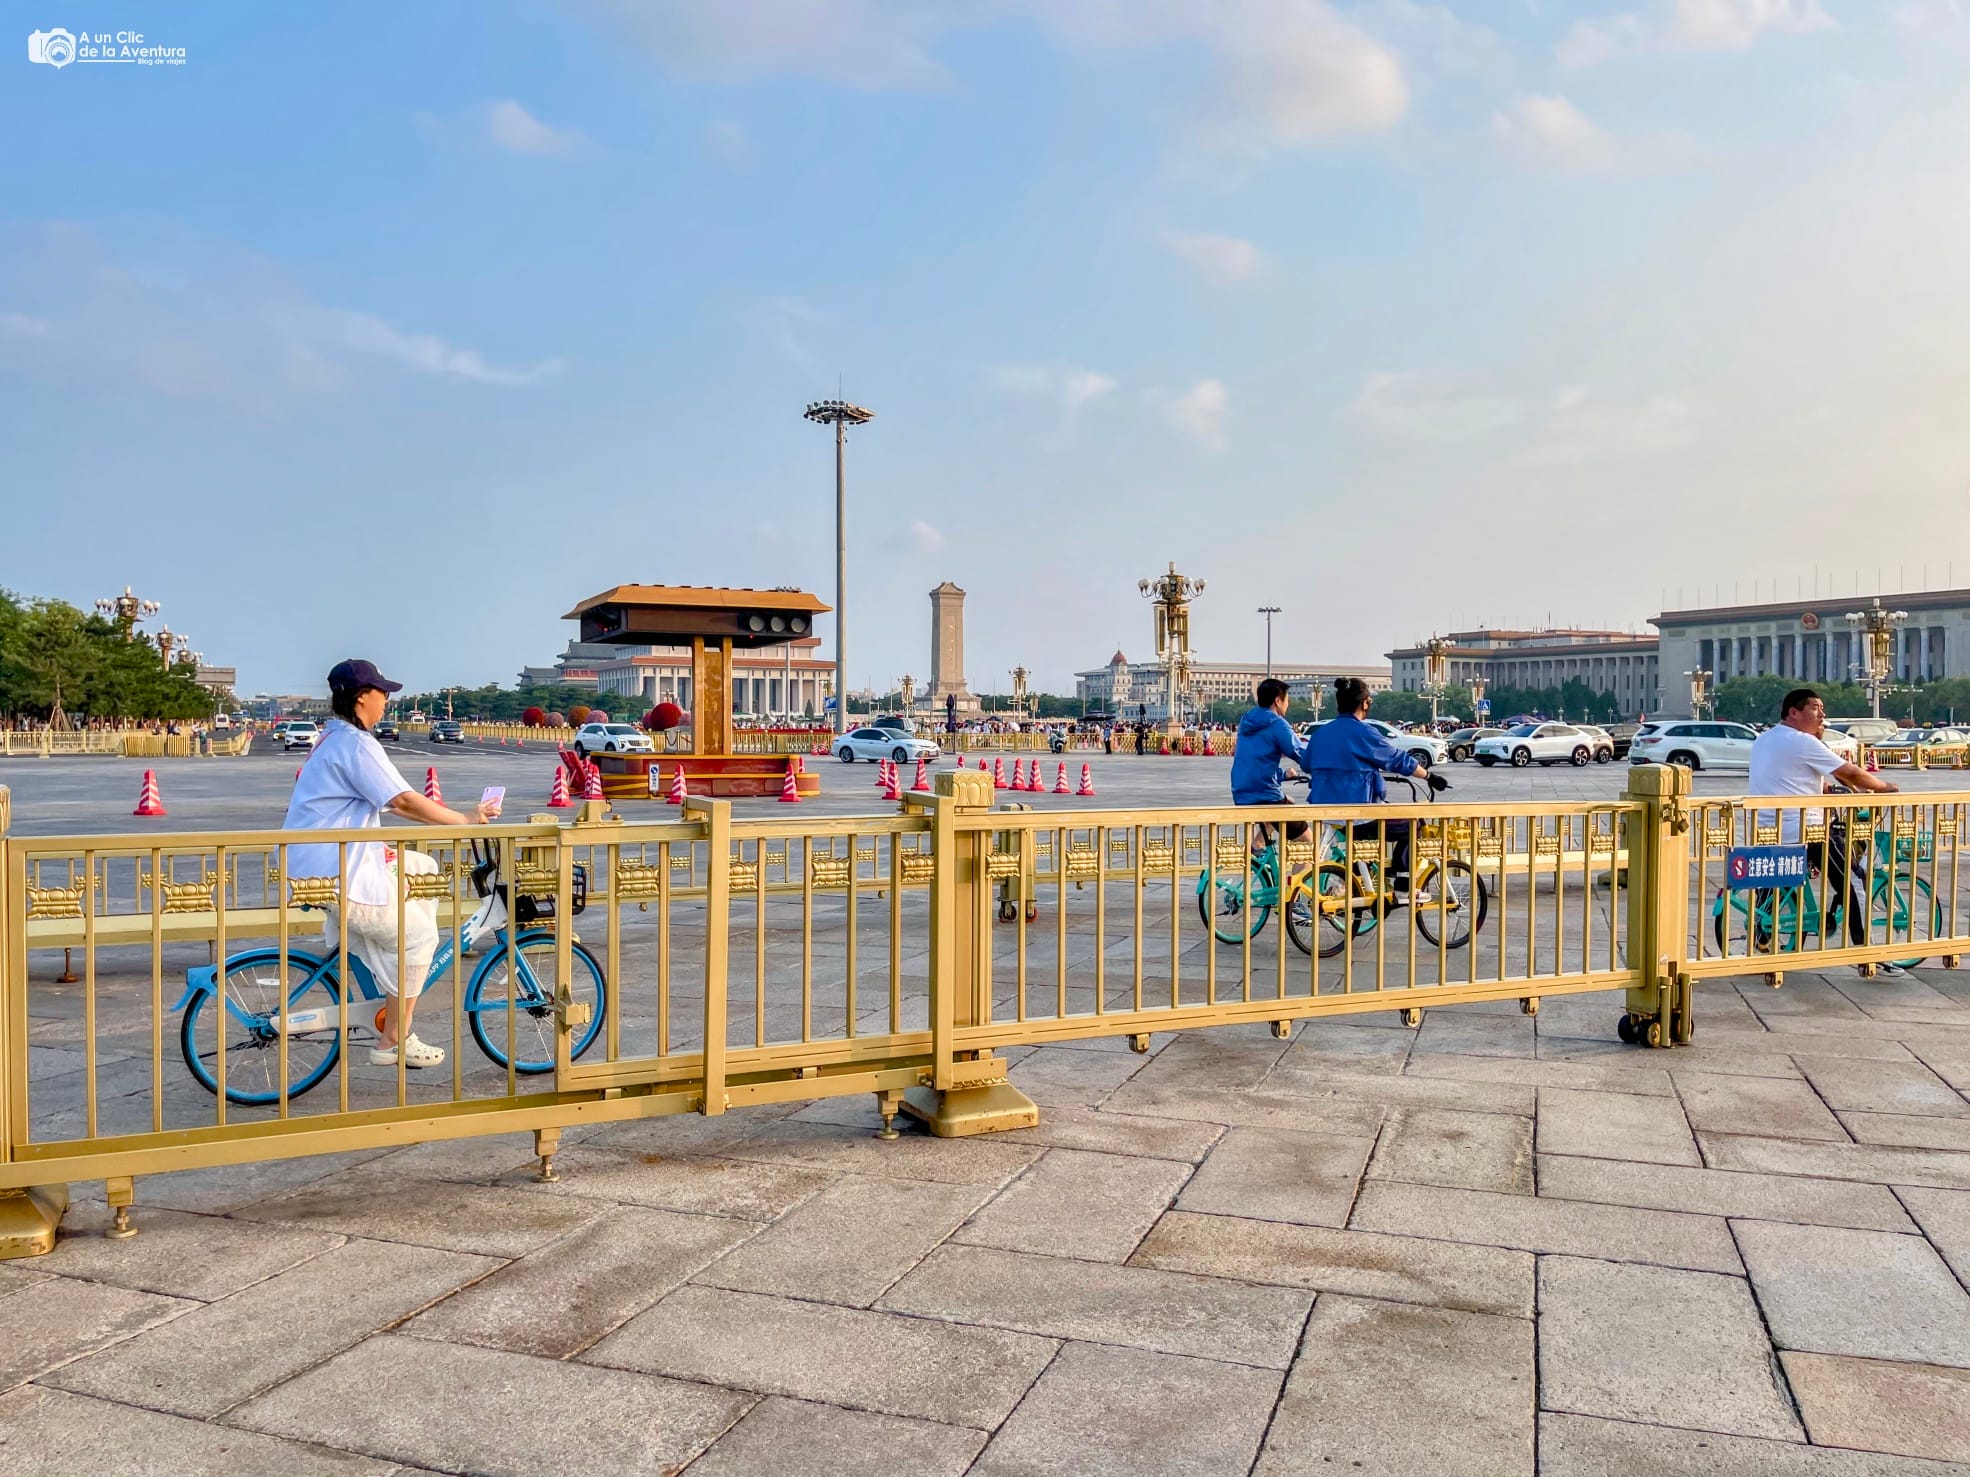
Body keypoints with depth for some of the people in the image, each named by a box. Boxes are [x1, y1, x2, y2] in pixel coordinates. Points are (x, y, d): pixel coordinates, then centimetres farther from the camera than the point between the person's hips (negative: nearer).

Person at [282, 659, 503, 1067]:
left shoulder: (334, 739, 17)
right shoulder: (357, 744, -17)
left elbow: (391, 802, 20)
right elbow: (404, 800, -23)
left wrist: (450, 816, 15)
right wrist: (463, 819, -13)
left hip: (323, 861, 10)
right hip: (335, 872, -10)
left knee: (423, 869, 16)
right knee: (416, 935, -1)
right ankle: (393, 1042, 4)